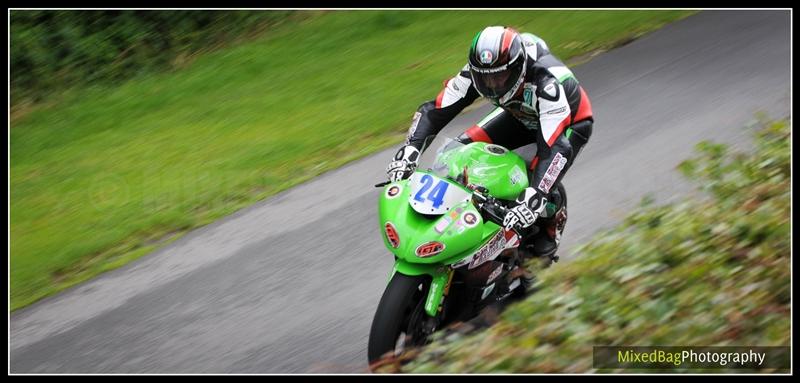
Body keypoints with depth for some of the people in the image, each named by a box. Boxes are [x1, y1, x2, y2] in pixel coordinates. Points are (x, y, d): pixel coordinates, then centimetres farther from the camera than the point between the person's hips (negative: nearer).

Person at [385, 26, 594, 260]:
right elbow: (435, 110, -24)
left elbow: (555, 147, -49)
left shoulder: (547, 82, -43)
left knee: (541, 181, -28)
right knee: (466, 146, -13)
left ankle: (550, 231, 5)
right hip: (523, 116, 6)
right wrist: (408, 151, -39)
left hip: (570, 121, -6)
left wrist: (533, 199, -60)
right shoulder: (478, 72, -27)